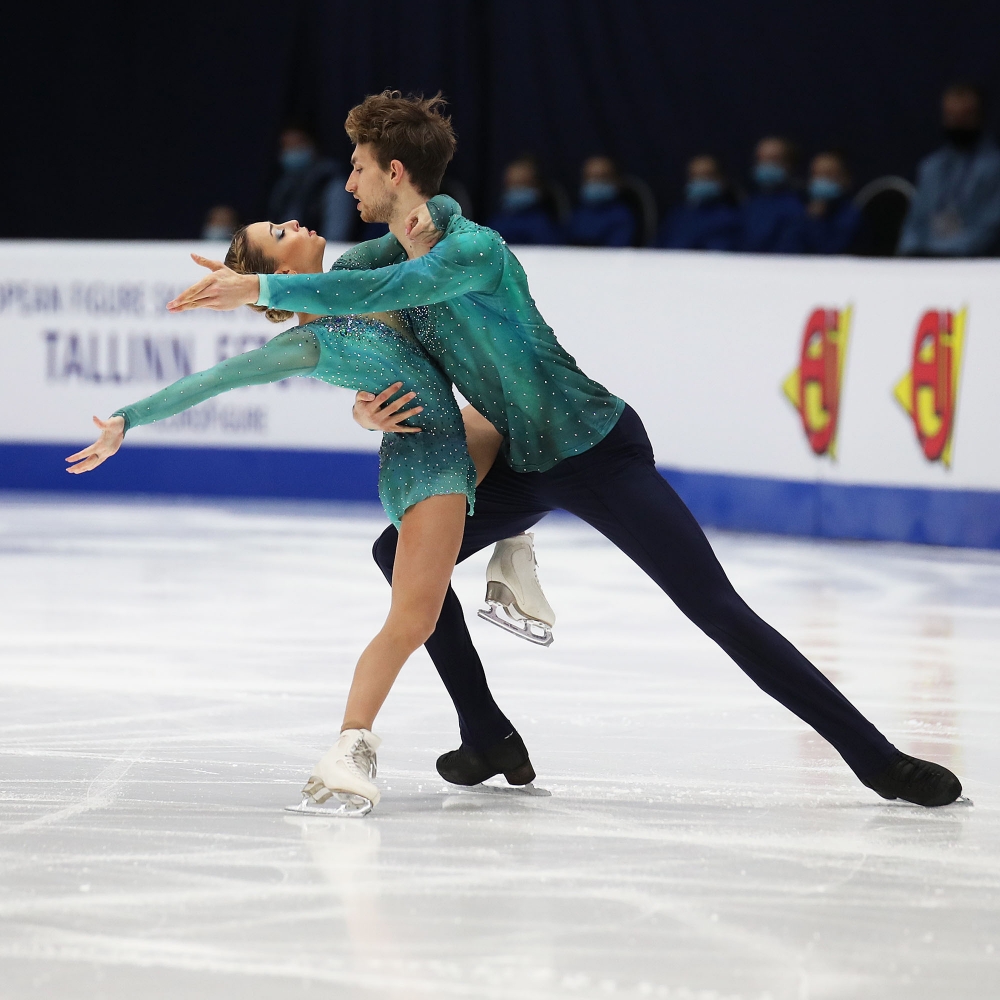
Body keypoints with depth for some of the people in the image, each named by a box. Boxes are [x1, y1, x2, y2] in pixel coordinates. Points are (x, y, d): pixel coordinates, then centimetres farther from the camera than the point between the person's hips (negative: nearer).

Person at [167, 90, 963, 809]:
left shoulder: (474, 250, -26)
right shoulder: (389, 251, 2)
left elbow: (380, 290, -42)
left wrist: (258, 288, -39)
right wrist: (364, 401, -8)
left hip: (601, 453, -9)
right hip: (525, 466, 9)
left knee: (717, 608, -13)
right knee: (403, 552, 7)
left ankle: (876, 758, -10)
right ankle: (491, 741, 14)